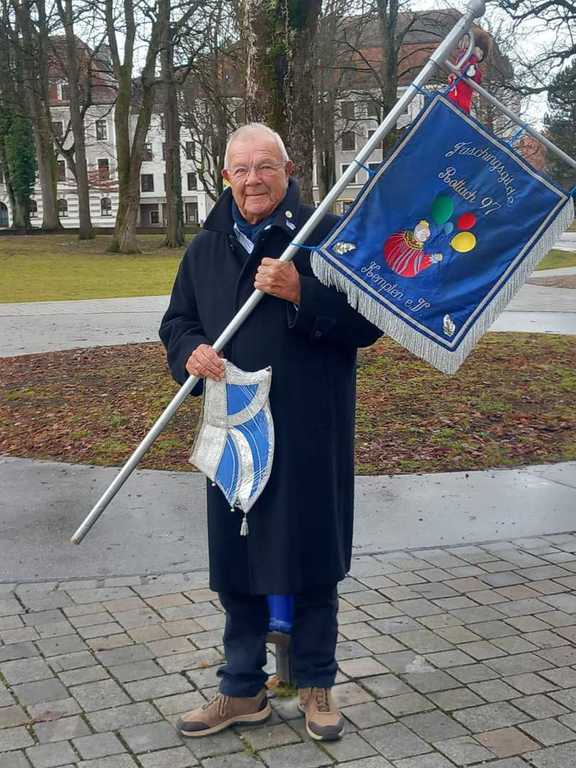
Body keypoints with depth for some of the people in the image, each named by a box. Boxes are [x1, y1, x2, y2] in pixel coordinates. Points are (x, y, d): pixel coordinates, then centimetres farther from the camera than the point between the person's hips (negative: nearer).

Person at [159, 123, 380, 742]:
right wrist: (191, 352, -4)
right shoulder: (205, 249, 11)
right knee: (237, 569, 11)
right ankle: (242, 691, 28)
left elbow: (368, 320, -8)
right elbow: (176, 323, 19)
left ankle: (316, 686, 28)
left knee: (312, 564, 8)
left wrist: (300, 292, -22)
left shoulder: (328, 235, -3)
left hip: (312, 436, -3)